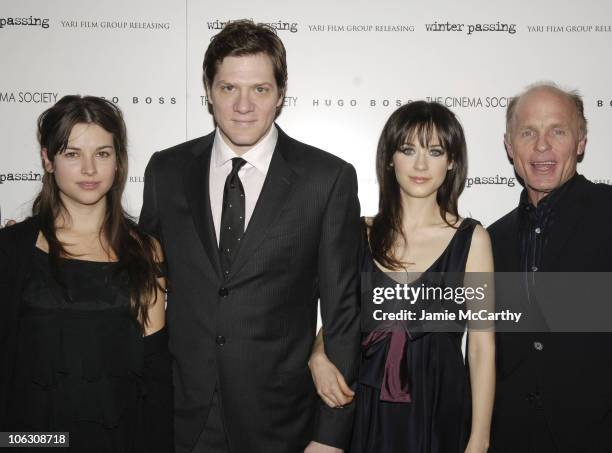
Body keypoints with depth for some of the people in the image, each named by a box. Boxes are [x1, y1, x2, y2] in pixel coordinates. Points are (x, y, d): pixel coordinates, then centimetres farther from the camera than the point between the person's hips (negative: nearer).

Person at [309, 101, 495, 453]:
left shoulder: (471, 238, -5)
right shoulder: (362, 233, 1)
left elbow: (482, 347, -6)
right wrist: (319, 357, -10)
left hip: (440, 410, -1)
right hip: (368, 411, 2)